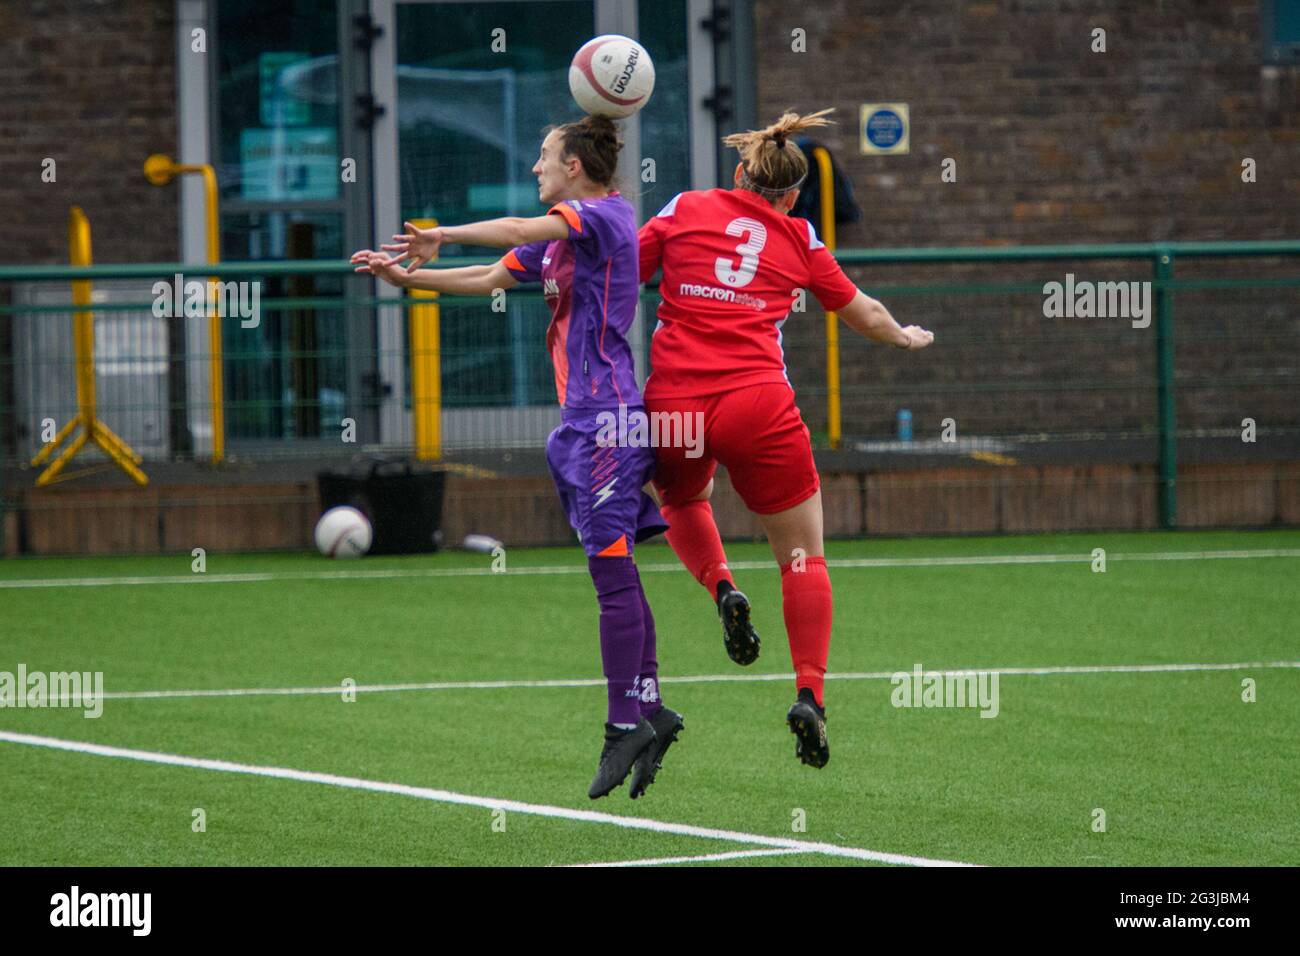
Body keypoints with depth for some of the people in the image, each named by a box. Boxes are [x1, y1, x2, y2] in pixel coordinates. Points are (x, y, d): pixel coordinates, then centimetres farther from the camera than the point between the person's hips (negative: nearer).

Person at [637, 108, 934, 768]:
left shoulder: (686, 210, 10)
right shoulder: (798, 239, 12)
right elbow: (863, 314, 24)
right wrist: (905, 337, 44)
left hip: (673, 404, 1)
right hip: (757, 407, -1)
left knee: (681, 500, 34)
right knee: (803, 556, 10)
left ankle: (721, 589, 5)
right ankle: (809, 694, -5)